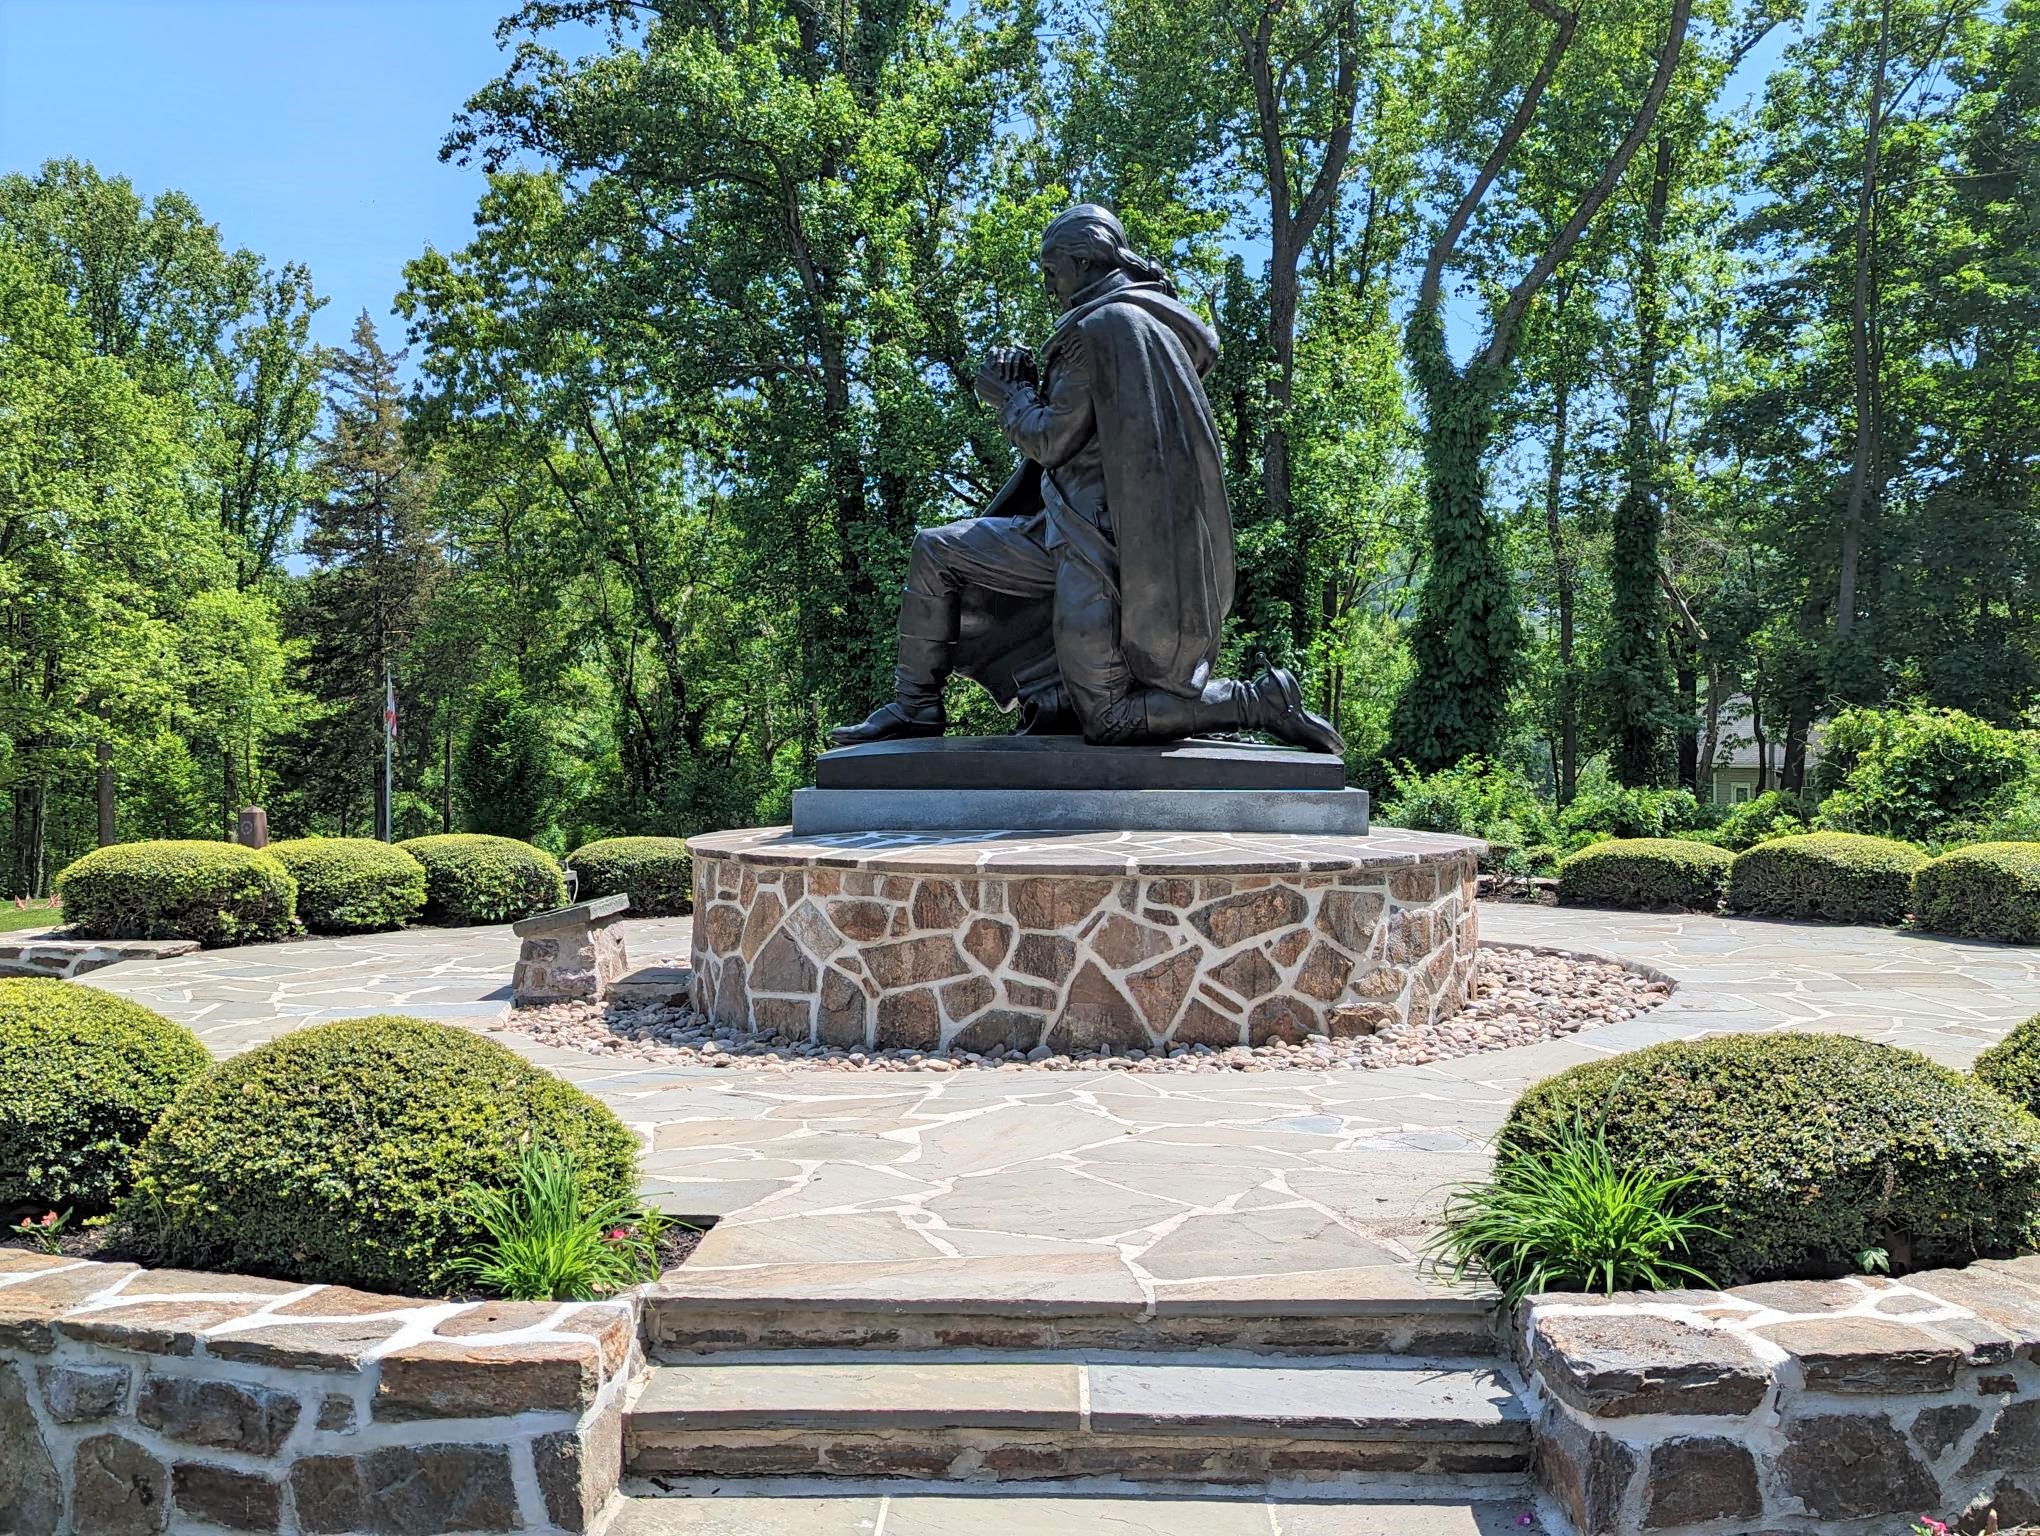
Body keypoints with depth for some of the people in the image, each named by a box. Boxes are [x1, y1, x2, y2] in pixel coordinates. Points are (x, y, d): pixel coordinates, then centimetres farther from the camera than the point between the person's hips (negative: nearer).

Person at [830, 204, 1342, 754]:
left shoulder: (1101, 325, -13)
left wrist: (1011, 394, 6)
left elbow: (1051, 442, -13)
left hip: (1097, 542, -11)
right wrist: (1028, 388, 17)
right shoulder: (1155, 323, 19)